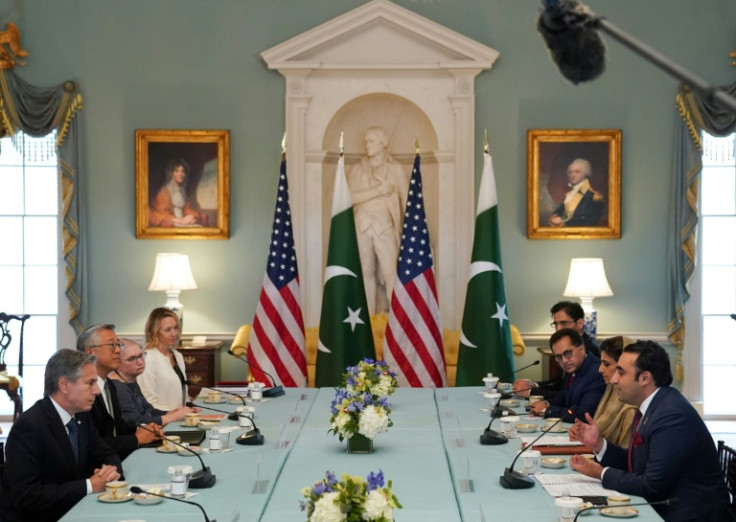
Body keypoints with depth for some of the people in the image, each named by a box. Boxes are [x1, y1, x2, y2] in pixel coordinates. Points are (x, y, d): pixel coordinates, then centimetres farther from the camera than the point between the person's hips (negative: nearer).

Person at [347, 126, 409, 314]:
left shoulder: (396, 169, 5)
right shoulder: (358, 169, 7)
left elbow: (406, 200, 4)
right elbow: (351, 197, -5)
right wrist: (377, 190, -13)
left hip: (385, 226, -2)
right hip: (362, 226, 2)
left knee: (390, 272, -12)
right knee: (366, 271, 4)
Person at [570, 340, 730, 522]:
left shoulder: (672, 415, -22)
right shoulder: (650, 406, 7)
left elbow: (652, 486, -22)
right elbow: (634, 463, 13)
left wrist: (602, 473, -10)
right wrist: (598, 444, -1)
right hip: (661, 507, 8)